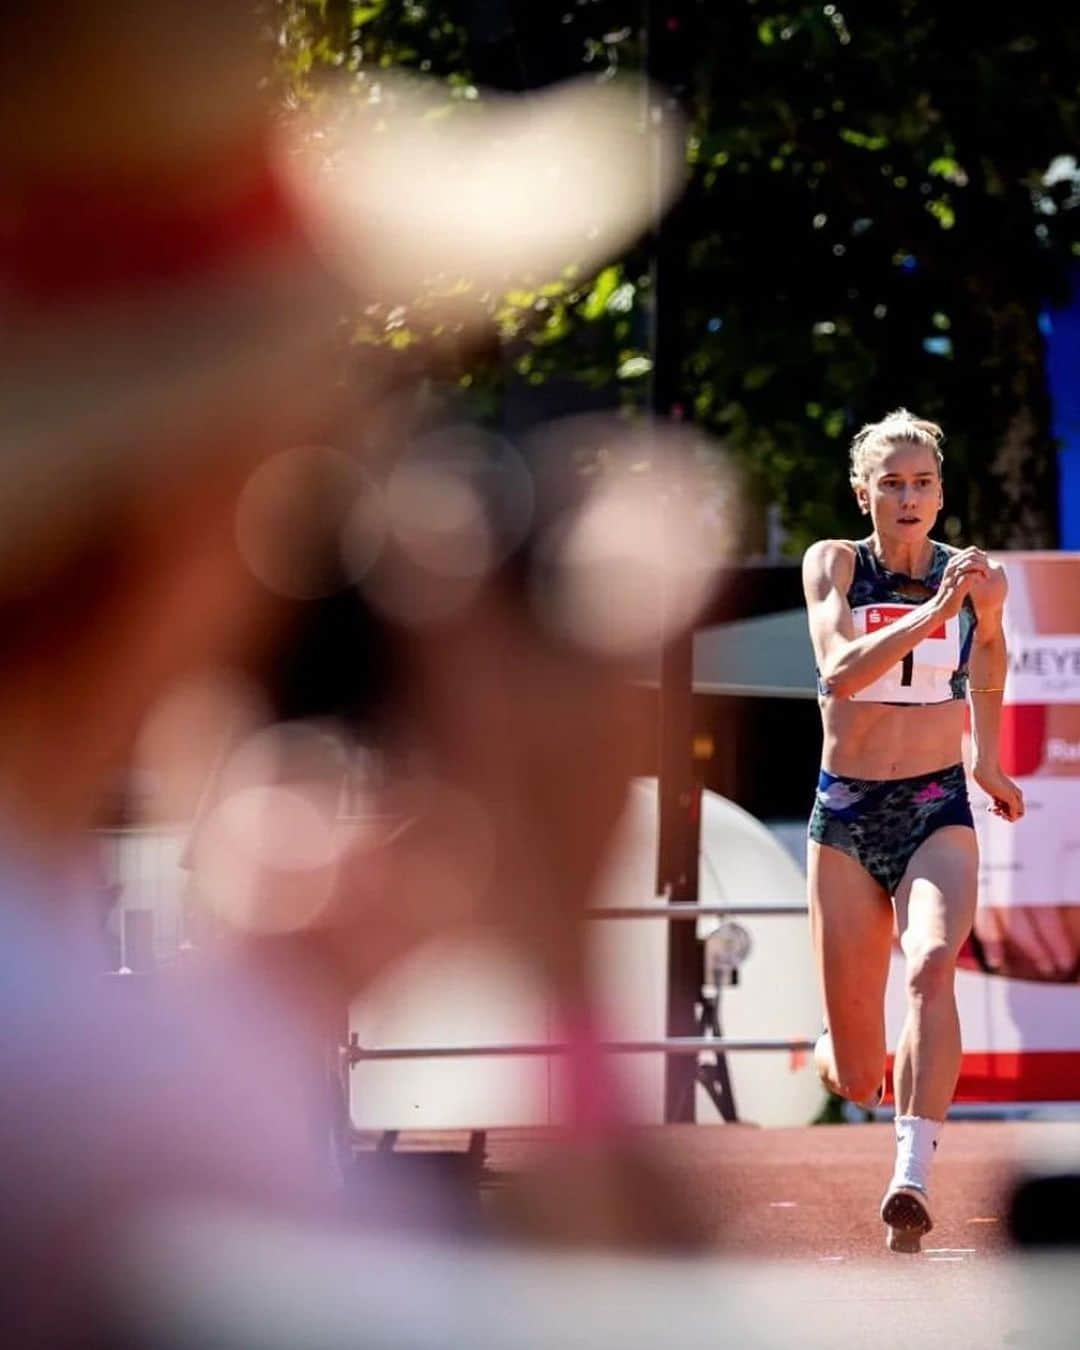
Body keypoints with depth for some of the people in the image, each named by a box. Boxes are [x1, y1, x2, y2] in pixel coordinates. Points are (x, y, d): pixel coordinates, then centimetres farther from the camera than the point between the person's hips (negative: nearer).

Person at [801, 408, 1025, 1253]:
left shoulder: (977, 577, 1)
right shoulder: (835, 565, -4)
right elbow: (839, 673, -22)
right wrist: (931, 612, -31)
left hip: (939, 812, 0)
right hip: (846, 813, 0)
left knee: (932, 965, -33)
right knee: (856, 1082, 5)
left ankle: (913, 1180, -42)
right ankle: (835, 1049, 45)